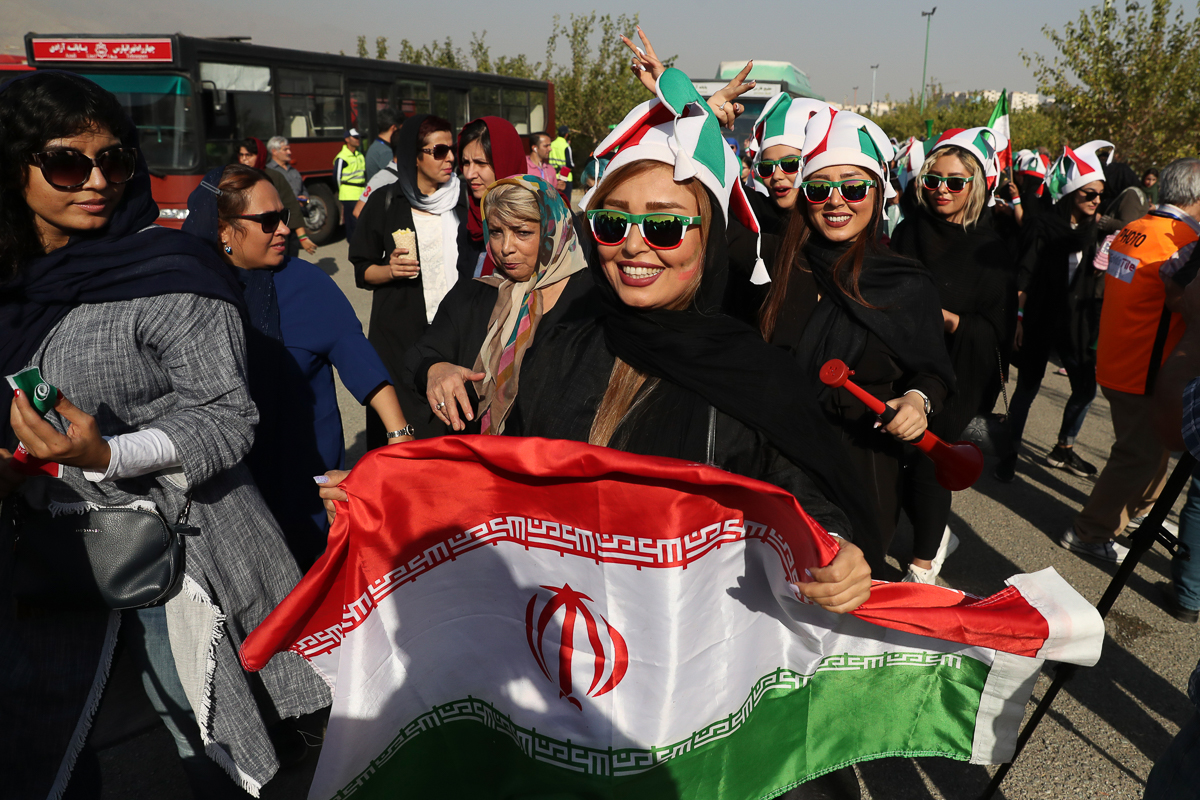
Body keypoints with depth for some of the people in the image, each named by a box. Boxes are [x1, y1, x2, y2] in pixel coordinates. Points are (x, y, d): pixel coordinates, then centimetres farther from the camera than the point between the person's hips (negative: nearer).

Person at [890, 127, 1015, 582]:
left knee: (925, 462, -4)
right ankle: (938, 535, 33)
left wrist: (944, 317, -22)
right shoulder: (908, 233, 6)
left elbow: (998, 329, -8)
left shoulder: (991, 249, -5)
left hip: (956, 377, -4)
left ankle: (923, 565, 19)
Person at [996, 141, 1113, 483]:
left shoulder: (1092, 230, 10)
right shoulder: (1042, 225, -8)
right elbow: (1024, 276, -11)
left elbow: (1096, 281, 15)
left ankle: (1063, 449, 26)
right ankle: (1011, 452, 15)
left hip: (1076, 323, 6)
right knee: (1027, 388, 1)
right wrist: (1020, 317, -15)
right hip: (1039, 319, -6)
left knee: (1085, 389, 8)